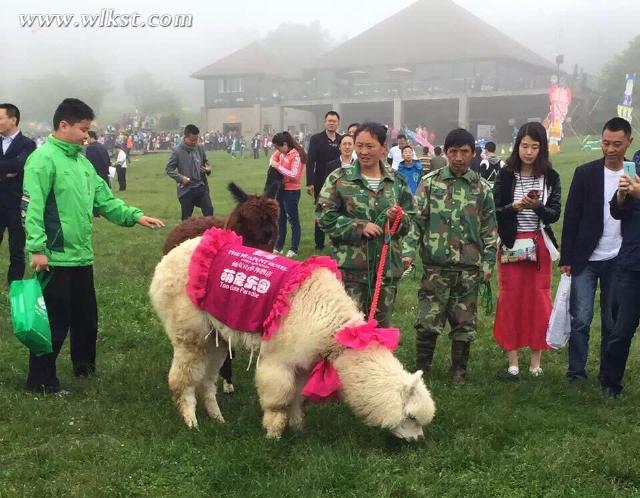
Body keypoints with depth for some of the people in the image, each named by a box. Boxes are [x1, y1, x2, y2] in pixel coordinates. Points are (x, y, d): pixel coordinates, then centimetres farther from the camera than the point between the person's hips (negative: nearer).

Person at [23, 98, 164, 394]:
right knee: (54, 322, -2)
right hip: (55, 257, -8)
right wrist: (37, 248, -23)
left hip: (81, 255, 8)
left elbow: (104, 201, 17)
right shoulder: (43, 159, -12)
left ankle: (84, 366, 37)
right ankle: (41, 381, 10)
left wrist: (136, 216, 6)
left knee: (86, 317, 19)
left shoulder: (83, 162, 14)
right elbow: (32, 207, -18)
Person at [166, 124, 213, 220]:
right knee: (186, 218, 5)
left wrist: (208, 169, -4)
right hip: (186, 189, -4)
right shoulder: (178, 151, -9)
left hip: (201, 187, 4)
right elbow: (169, 169, -5)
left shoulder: (200, 148, 4)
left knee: (209, 210, 2)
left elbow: (206, 162, 18)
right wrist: (181, 178, -17)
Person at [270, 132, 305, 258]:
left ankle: (294, 250, 8)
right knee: (280, 219, 15)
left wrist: (278, 167, -20)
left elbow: (294, 175, -22)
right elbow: (274, 156, 24)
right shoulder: (282, 152, 4)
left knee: (293, 220, 1)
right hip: (281, 189, 9)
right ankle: (278, 247, 24)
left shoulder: (296, 155, -17)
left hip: (292, 191, -9)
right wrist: (273, 164, 2)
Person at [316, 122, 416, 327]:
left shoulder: (397, 181, 6)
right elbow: (325, 217, -7)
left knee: (382, 325, 14)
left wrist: (397, 218, -12)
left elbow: (410, 222, 11)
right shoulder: (339, 178, -4)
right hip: (350, 266, -3)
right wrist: (359, 226, -16)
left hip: (388, 266, 4)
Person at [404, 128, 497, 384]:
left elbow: (489, 229, 8)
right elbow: (416, 219, -1)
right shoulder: (430, 182, 1)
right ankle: (421, 368, 17)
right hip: (435, 266, -1)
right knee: (428, 321, 0)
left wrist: (487, 264, 3)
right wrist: (409, 251, -11)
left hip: (469, 268, 1)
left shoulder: (481, 188, 5)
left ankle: (459, 370, 23)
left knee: (464, 323, 8)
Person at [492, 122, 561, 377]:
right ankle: (512, 358, 12)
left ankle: (536, 359, 14)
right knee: (510, 300, 2)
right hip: (511, 245, -1)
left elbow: (555, 214, -3)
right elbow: (494, 212, -4)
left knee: (539, 301, 3)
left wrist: (537, 206, -23)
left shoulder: (551, 177, 1)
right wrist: (514, 207, -22)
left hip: (538, 246, 1)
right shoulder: (506, 175, -1)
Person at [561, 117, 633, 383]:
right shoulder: (585, 173, -3)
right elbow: (571, 218, -2)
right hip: (585, 259, -1)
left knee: (613, 322, 8)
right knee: (580, 319, -1)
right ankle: (576, 373, 9)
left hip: (619, 261, 1)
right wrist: (566, 258, -3)